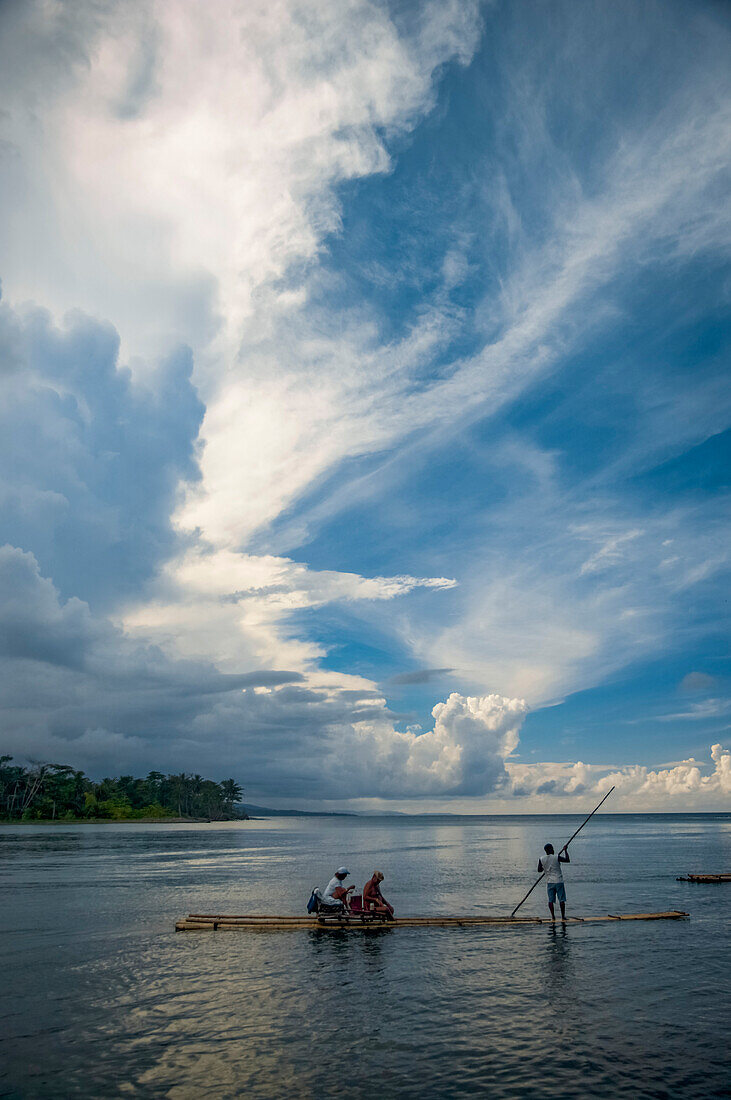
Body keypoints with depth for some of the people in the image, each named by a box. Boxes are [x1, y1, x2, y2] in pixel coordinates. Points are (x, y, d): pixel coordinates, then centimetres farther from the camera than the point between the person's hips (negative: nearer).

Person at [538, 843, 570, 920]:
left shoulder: (541, 859, -1)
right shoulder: (556, 857, -10)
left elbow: (539, 870, 5)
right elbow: (567, 860, -2)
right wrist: (565, 850, 7)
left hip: (549, 882, 3)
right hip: (558, 881, -2)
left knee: (550, 900, 7)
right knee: (561, 899, 5)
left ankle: (553, 916, 5)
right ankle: (563, 916, 7)